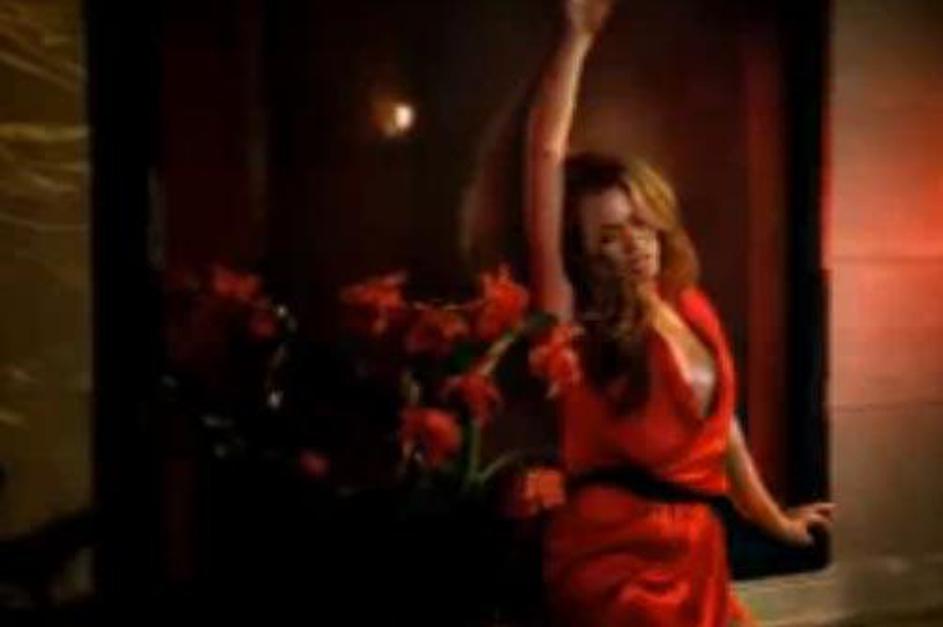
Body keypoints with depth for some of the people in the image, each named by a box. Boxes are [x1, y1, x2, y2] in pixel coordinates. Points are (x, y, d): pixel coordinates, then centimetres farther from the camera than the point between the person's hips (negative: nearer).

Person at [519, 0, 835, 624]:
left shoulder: (693, 307, 7)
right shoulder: (577, 315, -9)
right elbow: (546, 155, -17)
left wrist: (773, 517, 31)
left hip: (694, 550, 6)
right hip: (614, 551, -6)